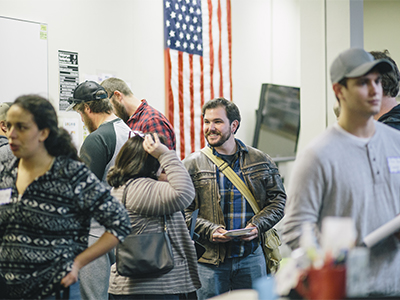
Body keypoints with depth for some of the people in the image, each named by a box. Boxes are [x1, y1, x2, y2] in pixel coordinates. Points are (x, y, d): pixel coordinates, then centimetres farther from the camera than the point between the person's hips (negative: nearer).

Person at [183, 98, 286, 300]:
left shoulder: (261, 161, 7)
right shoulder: (192, 165, 1)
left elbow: (278, 199, 9)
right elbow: (182, 210, -3)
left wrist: (258, 225, -8)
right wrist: (209, 230, -18)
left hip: (251, 257, 2)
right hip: (209, 259, -1)